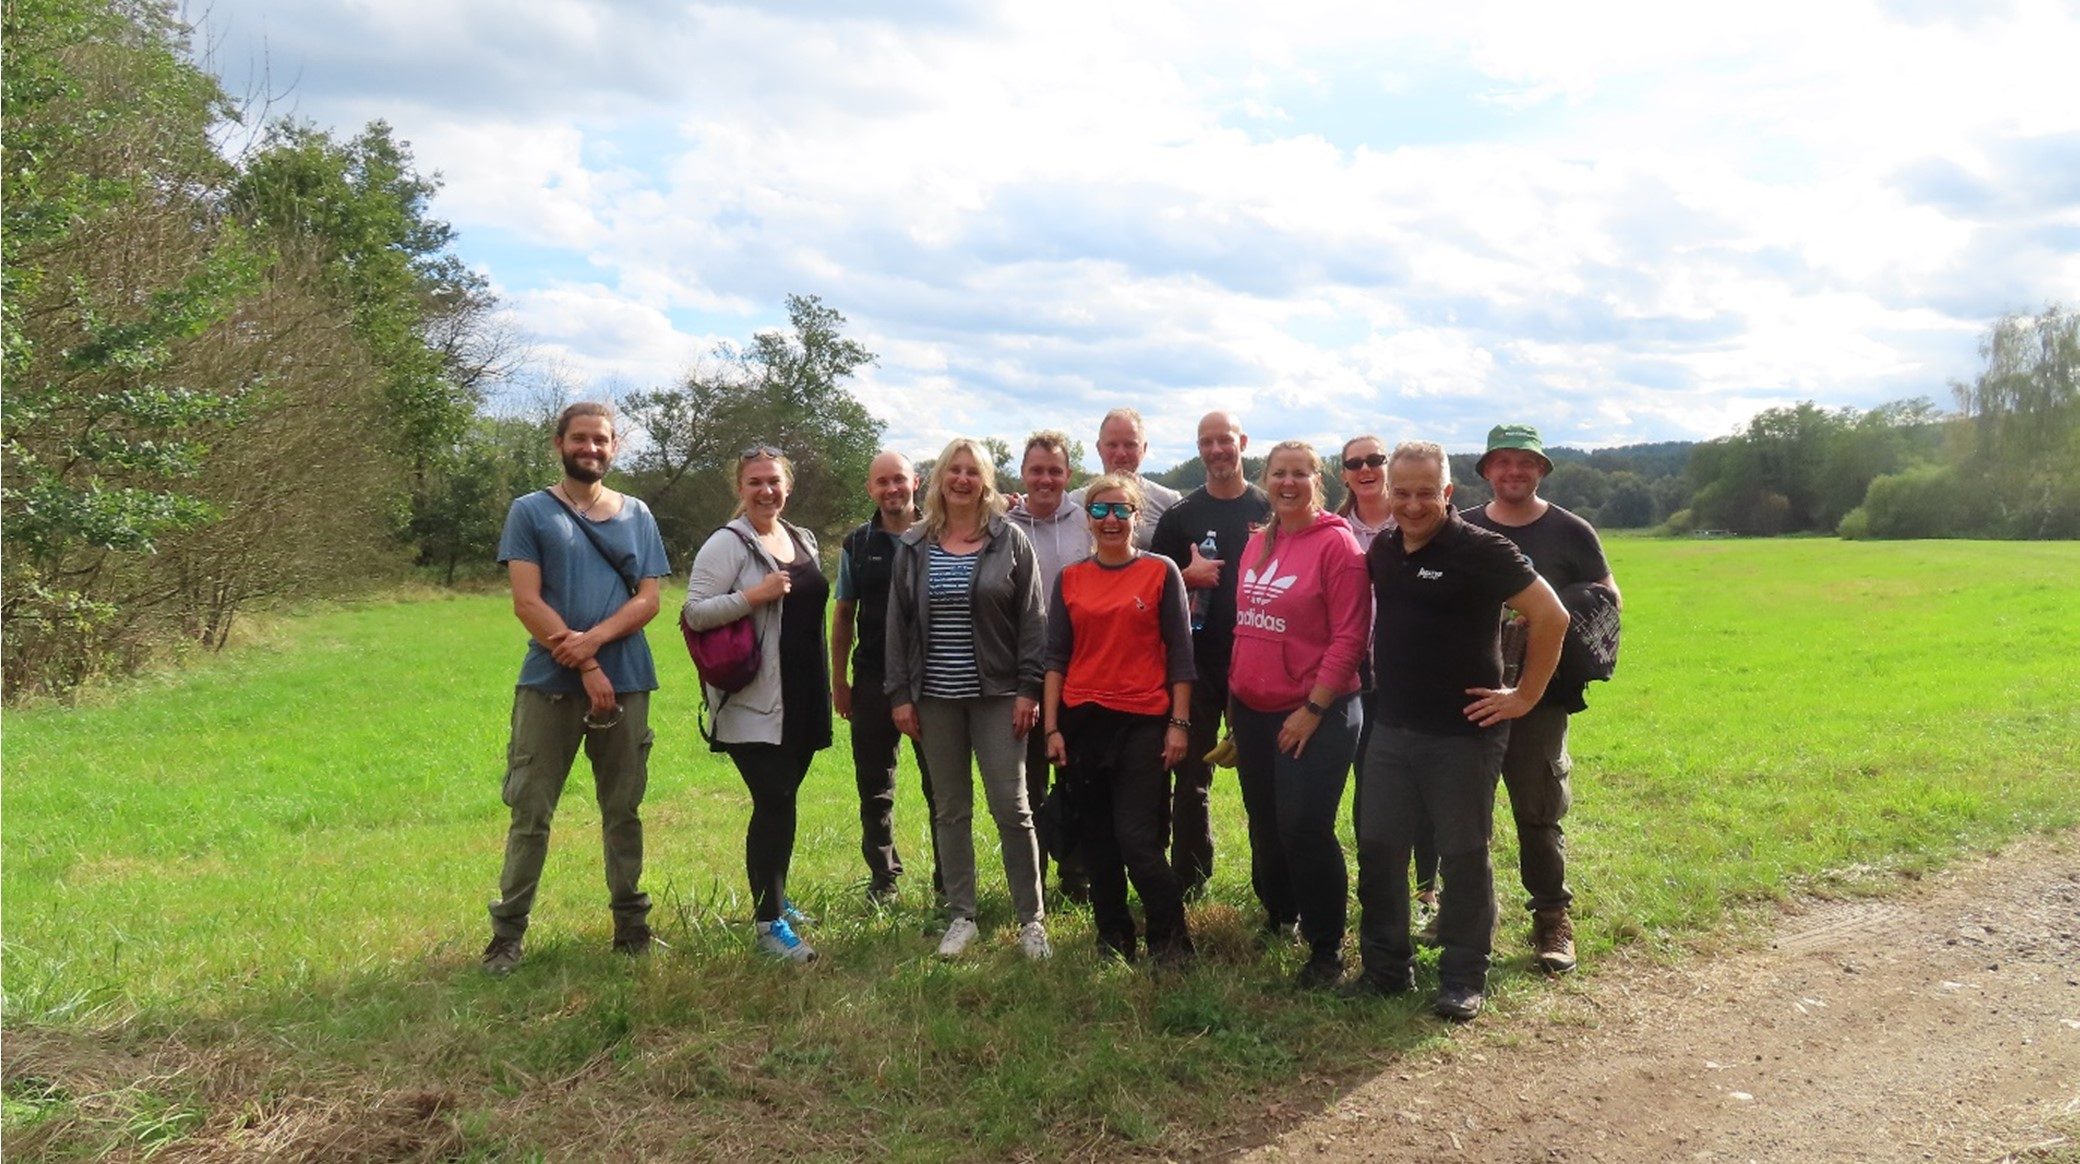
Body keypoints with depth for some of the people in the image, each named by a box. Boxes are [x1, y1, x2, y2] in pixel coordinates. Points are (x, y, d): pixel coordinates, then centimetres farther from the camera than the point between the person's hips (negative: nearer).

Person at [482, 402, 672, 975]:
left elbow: (648, 599, 4)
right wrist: (585, 667, -12)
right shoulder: (530, 511, 2)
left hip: (625, 683, 3)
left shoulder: (637, 515, 11)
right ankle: (508, 931, 9)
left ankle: (631, 922, 19)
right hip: (549, 684, -2)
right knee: (530, 812, 0)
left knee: (623, 810, 10)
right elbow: (526, 603, -6)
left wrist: (594, 638, -14)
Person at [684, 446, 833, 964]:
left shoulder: (802, 540, 15)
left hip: (801, 697, 7)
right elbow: (694, 612, -14)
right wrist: (754, 595, -24)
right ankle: (768, 923, -4)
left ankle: (772, 895, 30)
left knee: (781, 800, 14)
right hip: (753, 700, -7)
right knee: (775, 803, -11)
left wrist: (826, 686, 24)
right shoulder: (727, 544, -7)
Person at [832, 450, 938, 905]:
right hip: (873, 680, 2)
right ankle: (883, 878, 23)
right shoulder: (857, 544, 7)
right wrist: (838, 679, 7)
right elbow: (844, 614, 10)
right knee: (875, 787, 10)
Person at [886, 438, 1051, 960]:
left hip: (997, 696, -2)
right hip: (936, 697, 3)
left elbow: (1031, 620, -2)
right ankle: (961, 916, 20)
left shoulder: (1010, 540, -1)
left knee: (1011, 808, -2)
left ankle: (1031, 920, 9)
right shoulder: (913, 546, 6)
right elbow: (898, 623, 7)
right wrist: (900, 694, 2)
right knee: (950, 811, 9)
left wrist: (1028, 689, -8)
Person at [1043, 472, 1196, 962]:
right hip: (1083, 722, 3)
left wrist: (1179, 723, -5)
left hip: (1143, 723, -3)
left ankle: (1171, 940, 12)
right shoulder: (1070, 579, 8)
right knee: (1097, 841, 10)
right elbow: (1056, 656, 8)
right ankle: (1113, 939, 24)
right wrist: (1051, 727, 2)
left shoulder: (1161, 571, 1)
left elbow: (1180, 653, 0)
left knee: (1138, 840, -8)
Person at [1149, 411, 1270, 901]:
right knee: (1191, 778, 5)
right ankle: (1189, 883, 16)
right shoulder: (1180, 515, 7)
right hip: (1197, 664, 1)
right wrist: (1188, 576, -12)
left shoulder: (1271, 510, 5)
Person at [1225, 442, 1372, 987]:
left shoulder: (1335, 542, -11)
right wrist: (1237, 688, 12)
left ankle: (1326, 947, 10)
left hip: (1314, 714, -7)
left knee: (1305, 828, -7)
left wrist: (1313, 708, -17)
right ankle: (1277, 916, 38)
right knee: (1264, 824, 17)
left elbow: (1349, 636, -15)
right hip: (1253, 710, 7)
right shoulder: (1257, 543, 9)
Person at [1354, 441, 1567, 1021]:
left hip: (1463, 732, -6)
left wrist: (1526, 695, -12)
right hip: (1391, 728, 6)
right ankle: (1386, 967, 25)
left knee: (1463, 856, 5)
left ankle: (1463, 979, 19)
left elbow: (1551, 616, -15)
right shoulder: (1382, 549, 6)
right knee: (1377, 848, 11)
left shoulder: (1481, 551, -14)